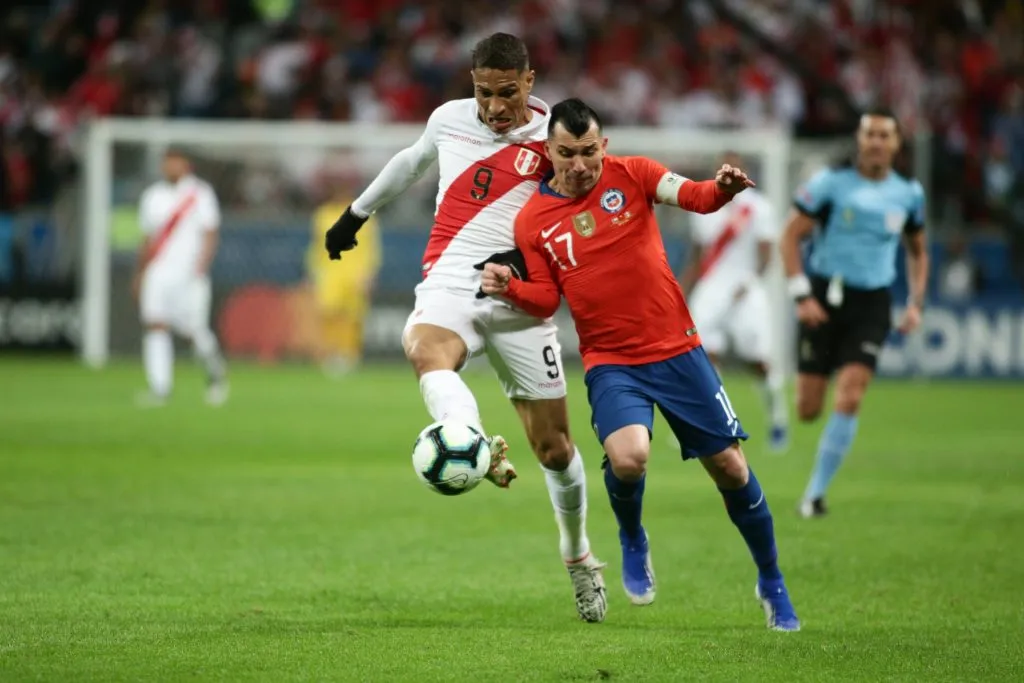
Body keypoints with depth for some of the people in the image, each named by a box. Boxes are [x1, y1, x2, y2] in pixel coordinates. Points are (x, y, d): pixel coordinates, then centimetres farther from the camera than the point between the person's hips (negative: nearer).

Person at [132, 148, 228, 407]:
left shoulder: (201, 194, 1)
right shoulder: (153, 196, 15)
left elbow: (210, 235, -3)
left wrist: (201, 267, -16)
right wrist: (139, 273, 18)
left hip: (189, 275, -4)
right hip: (158, 274, 4)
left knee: (195, 331, -4)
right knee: (155, 326, -10)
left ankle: (216, 373, 24)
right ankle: (160, 389, -12)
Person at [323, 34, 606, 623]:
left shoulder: (553, 137, -1)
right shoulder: (450, 118, 10)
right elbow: (413, 161, 32)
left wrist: (527, 259, -14)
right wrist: (358, 212, 42)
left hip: (518, 303, -2)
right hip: (448, 287, 2)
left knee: (555, 447, 2)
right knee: (425, 349, -37)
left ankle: (578, 557, 28)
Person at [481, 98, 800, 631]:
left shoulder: (631, 175, -1)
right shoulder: (533, 221, 1)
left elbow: (695, 196, -15)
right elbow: (545, 299, 5)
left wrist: (722, 189, -38)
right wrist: (509, 288, -16)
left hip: (677, 351, 1)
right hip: (610, 364, -1)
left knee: (729, 467, 3)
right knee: (628, 457, -28)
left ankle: (772, 584, 24)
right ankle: (632, 542, 7)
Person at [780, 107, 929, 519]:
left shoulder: (908, 194, 5)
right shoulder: (831, 183, -6)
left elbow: (917, 252, 20)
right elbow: (790, 238, -4)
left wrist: (916, 304, 8)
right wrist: (802, 296, -13)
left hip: (871, 305, 2)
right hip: (825, 298, -2)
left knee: (849, 399, -15)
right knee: (808, 411, 0)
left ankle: (816, 492, -4)